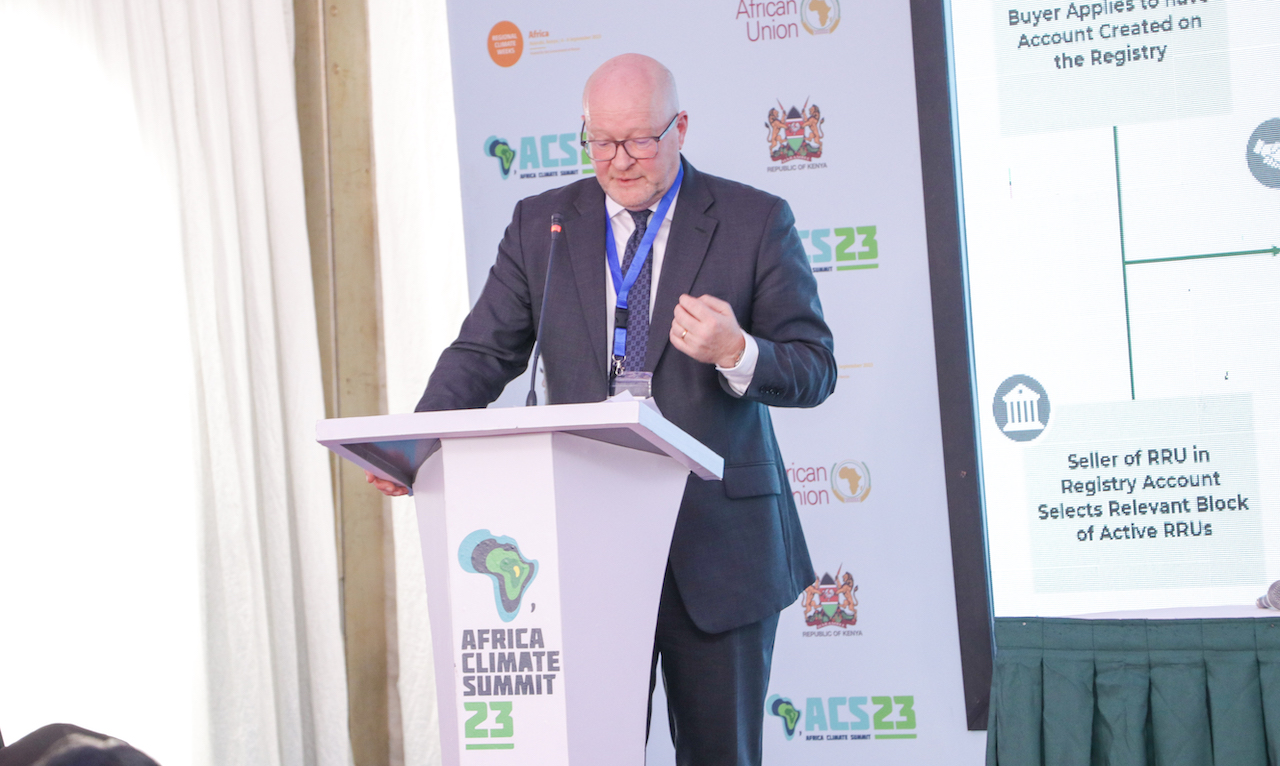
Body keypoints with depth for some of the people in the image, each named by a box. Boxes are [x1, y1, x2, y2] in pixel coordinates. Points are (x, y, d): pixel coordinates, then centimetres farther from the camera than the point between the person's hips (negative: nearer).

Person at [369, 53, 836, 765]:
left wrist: (737, 352, -23)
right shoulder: (541, 224, 9)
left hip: (718, 544, -1)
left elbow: (815, 369, -1)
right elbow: (484, 352, 7)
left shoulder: (756, 221, 1)